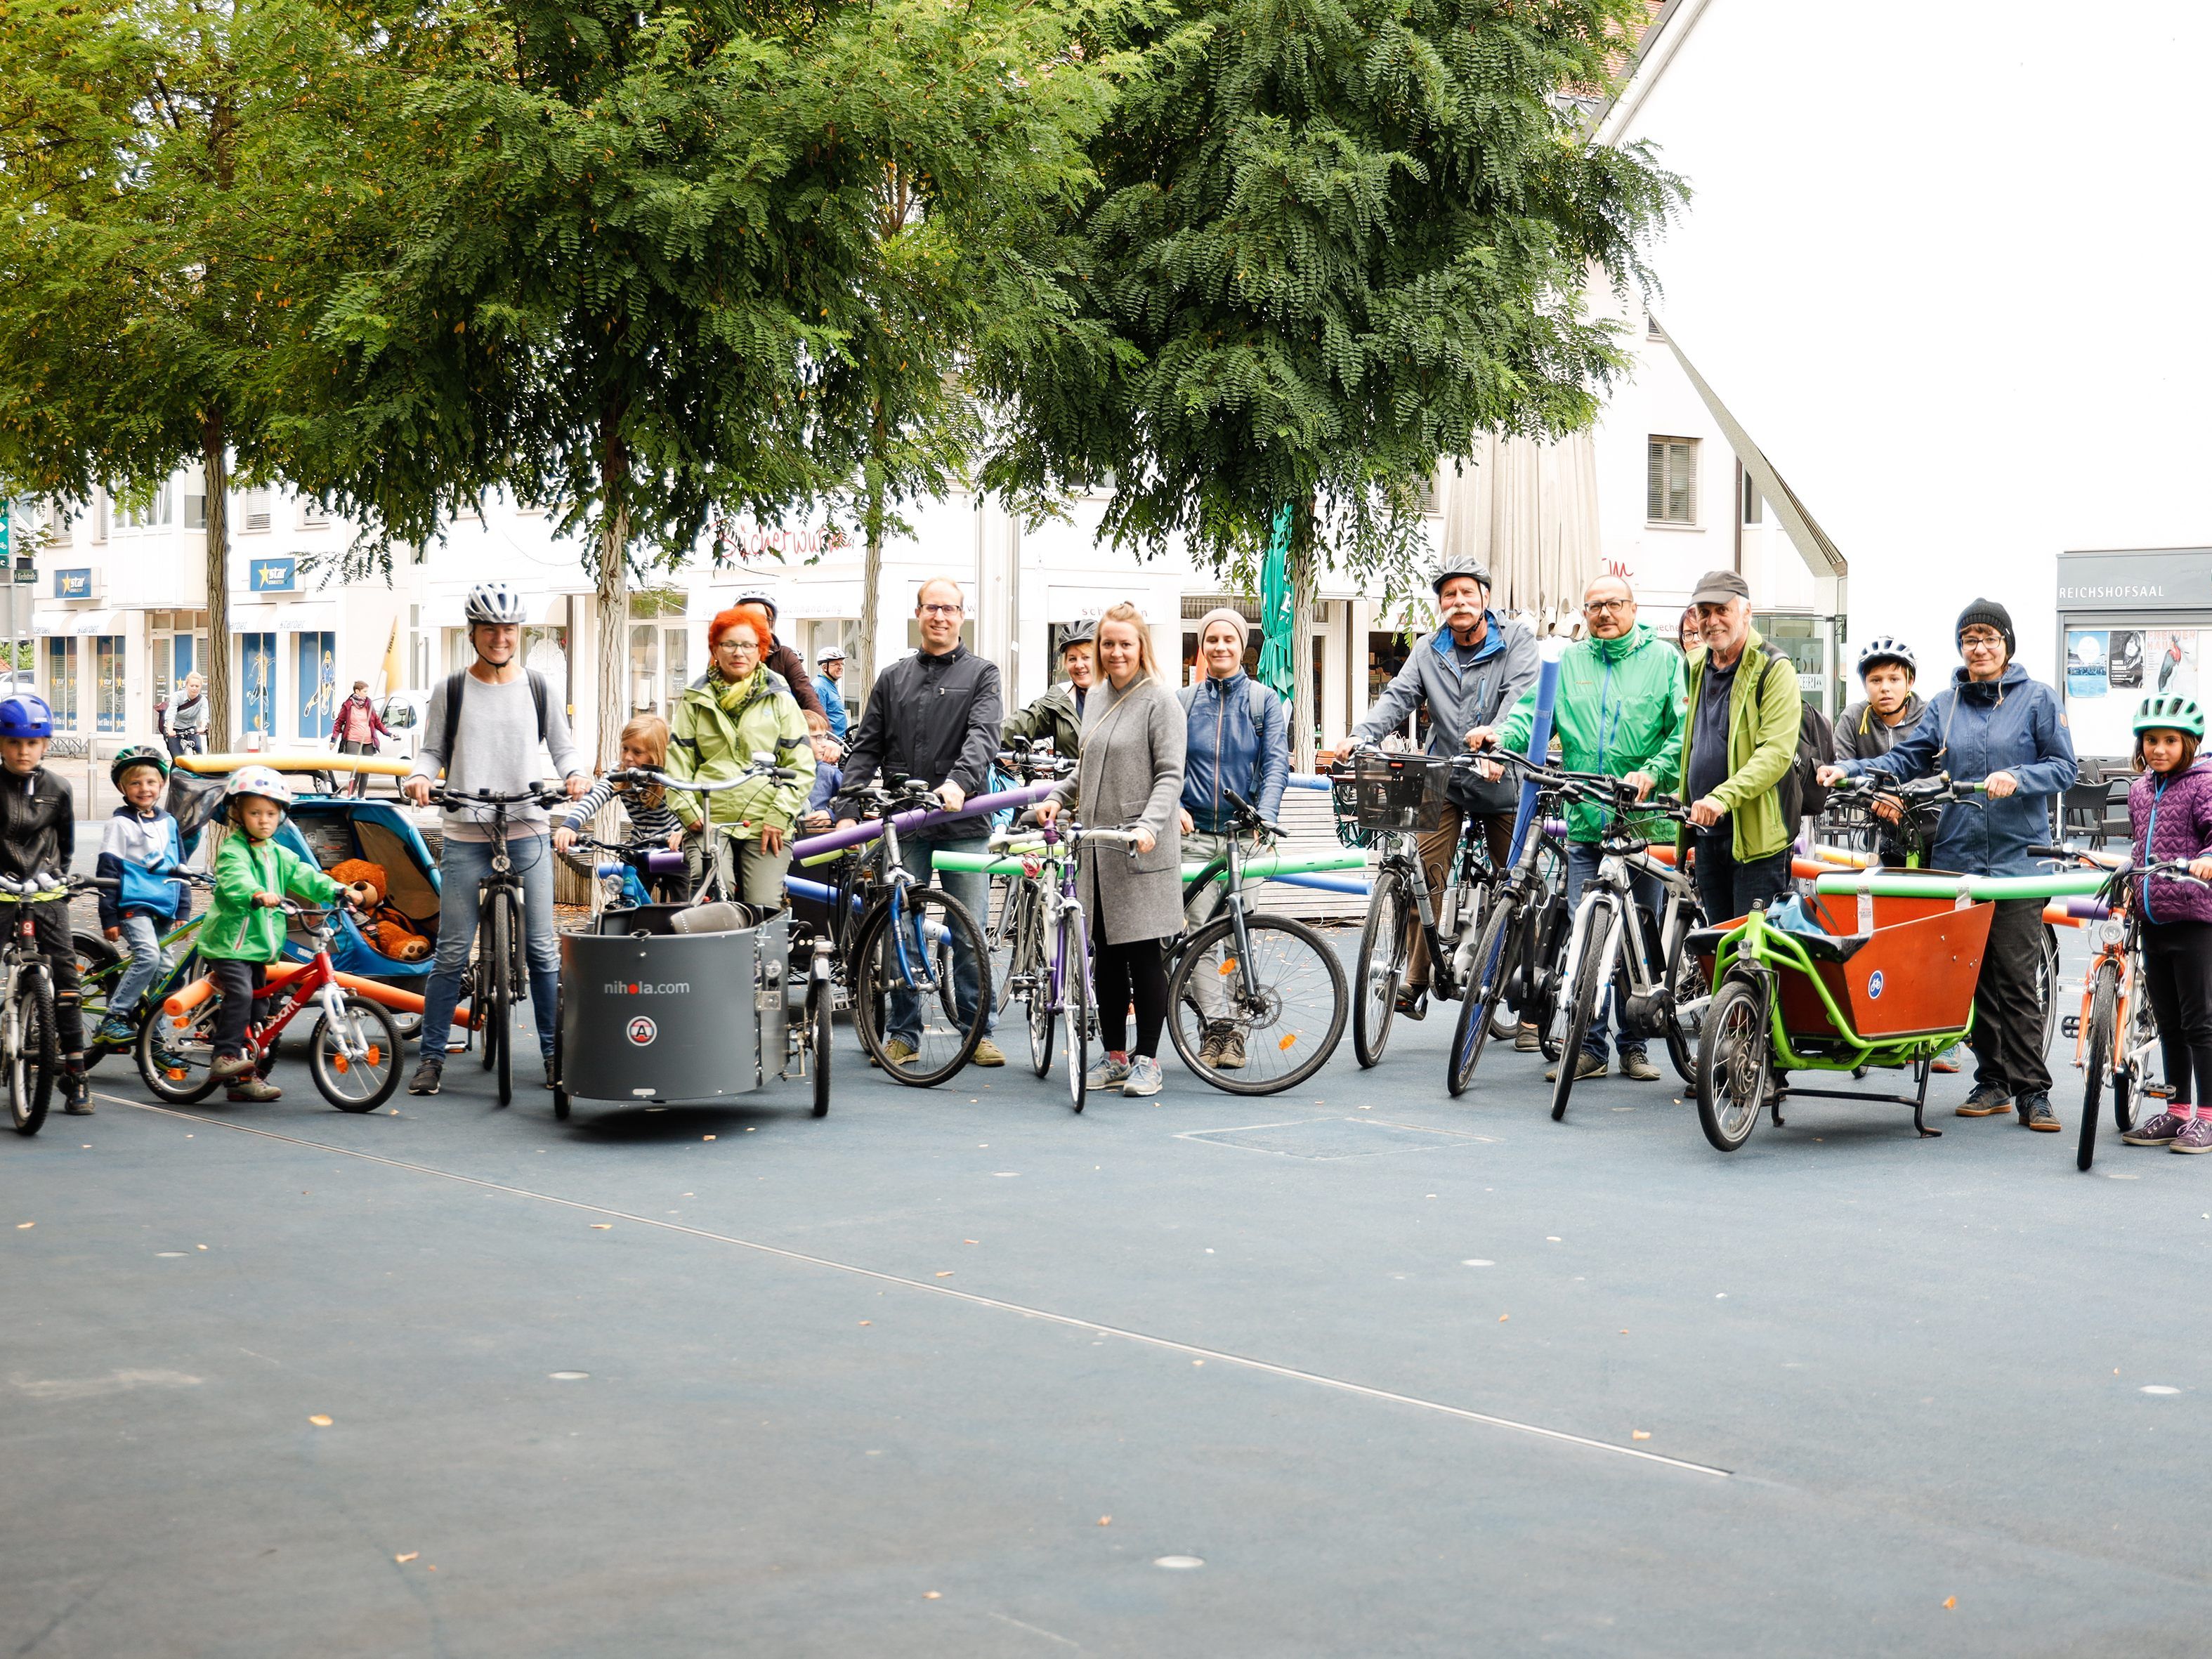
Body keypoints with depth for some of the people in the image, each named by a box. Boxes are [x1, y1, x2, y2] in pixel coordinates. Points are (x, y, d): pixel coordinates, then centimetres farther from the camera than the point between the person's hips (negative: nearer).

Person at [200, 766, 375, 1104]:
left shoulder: (279, 855, 14)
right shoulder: (232, 851, -9)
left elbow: (305, 876, 7)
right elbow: (234, 879, -29)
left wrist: (341, 891, -9)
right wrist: (256, 895, -49)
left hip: (259, 946, 8)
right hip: (229, 940, -8)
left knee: (253, 1009, 9)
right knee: (240, 994, -26)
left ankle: (242, 1079, 14)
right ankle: (225, 1057, -22)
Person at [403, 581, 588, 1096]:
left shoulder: (538, 688, 7)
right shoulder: (450, 690, 5)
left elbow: (561, 746, 12)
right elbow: (433, 750, 9)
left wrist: (573, 774, -8)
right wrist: (419, 775, -12)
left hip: (528, 832, 1)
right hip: (465, 837, -1)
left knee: (542, 950, 1)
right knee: (452, 953, -1)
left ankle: (554, 1053, 10)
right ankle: (431, 1057, 7)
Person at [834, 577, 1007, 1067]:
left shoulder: (981, 674, 6)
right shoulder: (893, 678, 14)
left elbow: (983, 734, -10)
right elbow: (866, 748, 12)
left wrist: (959, 781, -29)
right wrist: (847, 809, 0)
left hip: (962, 822, -2)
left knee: (969, 933, -1)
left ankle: (978, 1031, 8)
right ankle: (904, 1033, 12)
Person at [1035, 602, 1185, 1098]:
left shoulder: (1159, 700, -6)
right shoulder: (1095, 700, 16)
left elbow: (1170, 775, -11)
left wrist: (1149, 825, -25)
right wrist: (1057, 796, 8)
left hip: (1141, 850, -7)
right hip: (1097, 847, 7)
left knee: (1143, 955, -2)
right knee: (1106, 955, 9)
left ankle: (1146, 1059, 5)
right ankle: (1114, 1056, 17)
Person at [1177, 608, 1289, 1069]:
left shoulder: (1264, 701, 7)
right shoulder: (1184, 702, 10)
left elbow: (1276, 764, -1)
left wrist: (1265, 816, -17)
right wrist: (1174, 807, -12)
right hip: (1196, 834, 1)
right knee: (1201, 931, -6)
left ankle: (1235, 1031, 8)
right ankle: (1213, 1028, -2)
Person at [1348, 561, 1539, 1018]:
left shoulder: (1517, 639, -1)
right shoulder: (1428, 651, 8)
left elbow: (1523, 690, -16)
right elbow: (1397, 697, -2)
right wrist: (1361, 736, -22)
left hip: (1502, 782, -2)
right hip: (1444, 783, 2)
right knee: (1425, 880, -10)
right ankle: (1416, 983, -3)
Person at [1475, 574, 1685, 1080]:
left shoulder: (1663, 659, 4)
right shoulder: (1567, 662, 13)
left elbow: (1683, 730, -4)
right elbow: (1533, 710, 4)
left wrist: (1652, 773, -20)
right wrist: (1501, 736, -17)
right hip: (1585, 825, 2)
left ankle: (1633, 1045, 15)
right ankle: (1590, 1045, 7)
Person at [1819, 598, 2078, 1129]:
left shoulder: (2037, 698, 3)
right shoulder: (1945, 704, 14)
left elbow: (2064, 767, 0)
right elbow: (1906, 759, 10)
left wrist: (2016, 779, -18)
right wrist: (1850, 770, -4)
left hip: (2017, 858, -4)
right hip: (1957, 858, 4)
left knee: (2016, 979, -7)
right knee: (1974, 978, 4)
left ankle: (2032, 1091, -3)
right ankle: (1992, 1081, 13)